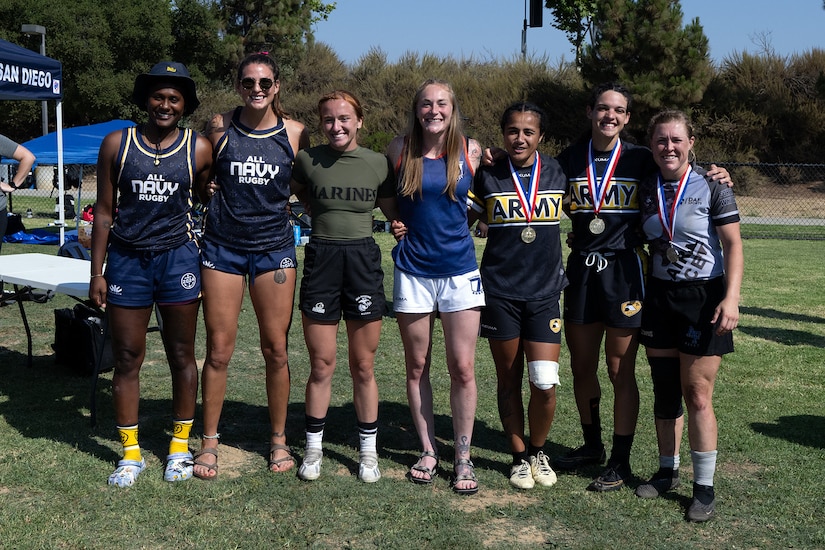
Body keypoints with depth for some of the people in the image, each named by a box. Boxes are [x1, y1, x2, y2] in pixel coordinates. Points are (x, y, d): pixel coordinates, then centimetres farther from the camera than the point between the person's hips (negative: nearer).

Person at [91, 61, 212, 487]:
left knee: (182, 356, 7)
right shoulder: (117, 144, 1)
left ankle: (180, 446, 23)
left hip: (177, 259, 0)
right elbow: (105, 211, 3)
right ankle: (130, 454, 18)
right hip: (126, 260, 1)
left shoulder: (199, 149, 0)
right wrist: (97, 273, 0)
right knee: (126, 359, 5)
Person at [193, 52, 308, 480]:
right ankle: (209, 441, 17)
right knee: (218, 350, 2)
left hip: (274, 247, 0)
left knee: (275, 350, 4)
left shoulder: (294, 133, 0)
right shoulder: (220, 126, 0)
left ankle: (279, 439, 20)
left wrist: (281, 195, -2)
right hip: (222, 245, 0)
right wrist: (210, 190, -2)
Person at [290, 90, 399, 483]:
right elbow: (290, 194, 18)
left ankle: (368, 450, 21)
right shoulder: (308, 160, 0)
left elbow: (395, 215, 13)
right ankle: (313, 447, 21)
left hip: (363, 260, 0)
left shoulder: (378, 163, 3)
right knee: (321, 365, 5)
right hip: (321, 260, 0)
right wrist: (326, 216, 8)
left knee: (363, 366, 7)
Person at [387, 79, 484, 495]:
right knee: (417, 366, 8)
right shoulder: (399, 150, -1)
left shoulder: (470, 151, 0)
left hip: (460, 269, 0)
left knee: (462, 368, -1)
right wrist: (398, 221, 5)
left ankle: (463, 457, 12)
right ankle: (428, 450, 23)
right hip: (412, 269, 1)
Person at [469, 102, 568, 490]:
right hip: (500, 292, 0)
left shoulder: (558, 174, 4)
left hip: (545, 291, 1)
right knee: (509, 380, 8)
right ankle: (519, 457, 26)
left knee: (545, 383, -6)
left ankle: (538, 451, 20)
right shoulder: (487, 177, 0)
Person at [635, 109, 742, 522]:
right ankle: (667, 471, 26)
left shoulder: (711, 186, -7)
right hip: (659, 297, 4)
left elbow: (733, 244, -9)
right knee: (664, 390, 10)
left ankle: (704, 487, 6)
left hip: (704, 299, -4)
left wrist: (731, 297, -17)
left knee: (697, 395, -5)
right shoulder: (646, 190, 5)